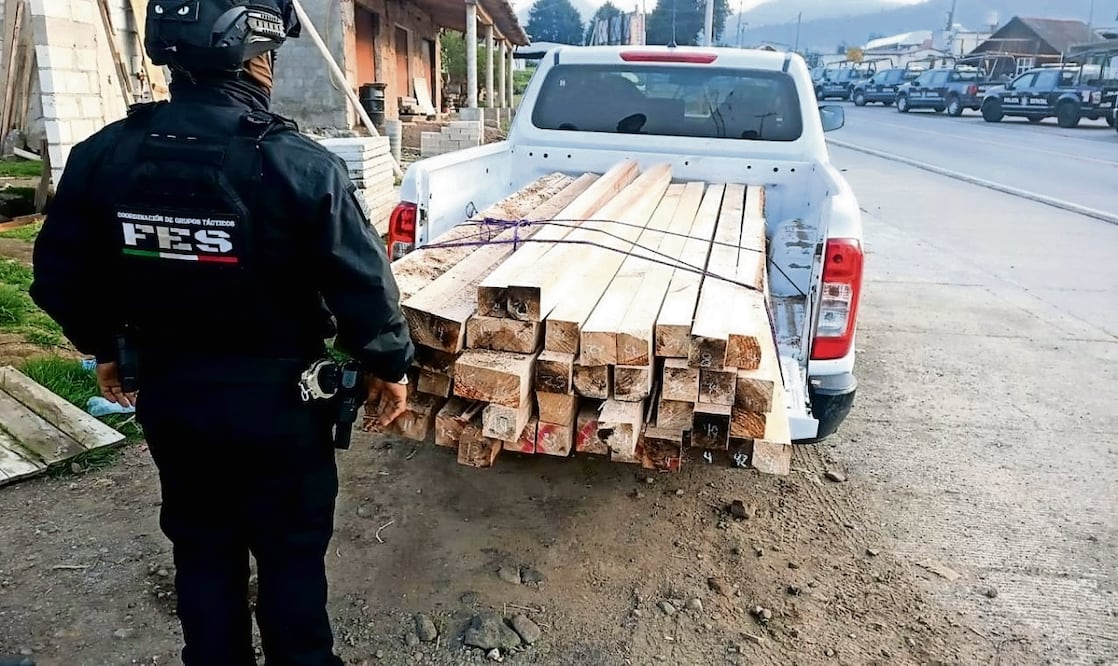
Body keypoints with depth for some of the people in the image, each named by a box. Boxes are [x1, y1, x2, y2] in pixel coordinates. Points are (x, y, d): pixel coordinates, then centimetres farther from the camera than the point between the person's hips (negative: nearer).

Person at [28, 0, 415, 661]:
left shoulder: (101, 156, -6)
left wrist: (106, 348, 21)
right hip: (278, 403, -4)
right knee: (291, 551, 17)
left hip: (168, 397, 5)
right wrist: (391, 365, -2)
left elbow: (61, 277, 4)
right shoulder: (300, 164, -22)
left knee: (201, 547, 23)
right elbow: (364, 285, -19)